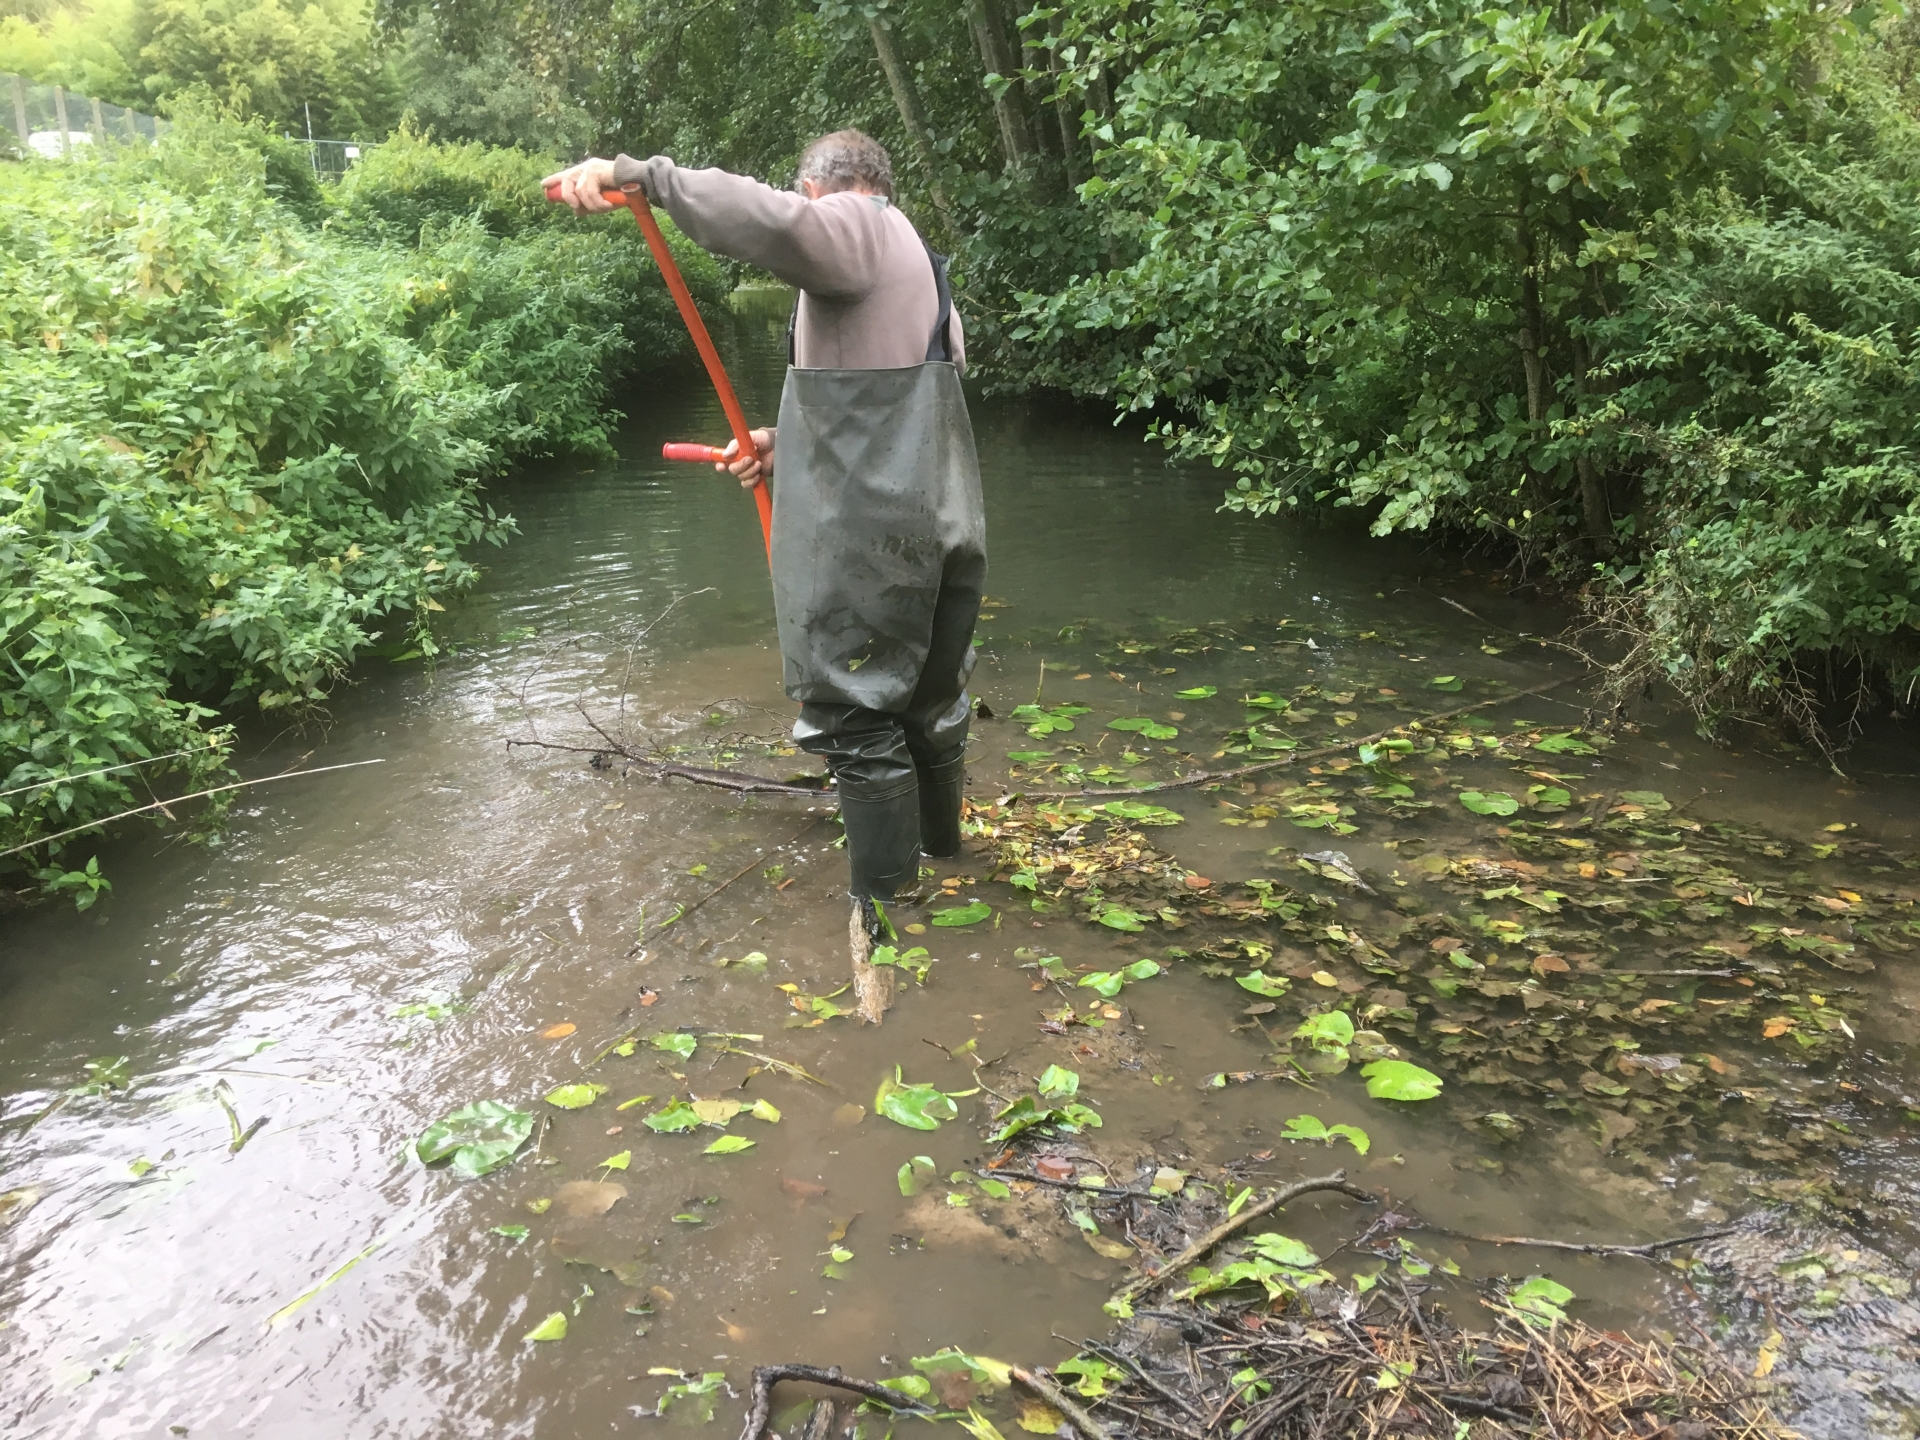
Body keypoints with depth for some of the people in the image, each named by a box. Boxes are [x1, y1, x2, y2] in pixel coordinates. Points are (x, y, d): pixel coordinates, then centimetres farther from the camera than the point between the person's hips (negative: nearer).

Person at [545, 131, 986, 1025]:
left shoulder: (857, 230, -5)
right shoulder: (922, 263, 25)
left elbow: (770, 221, -29)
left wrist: (640, 175, -27)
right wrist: (788, 443, 25)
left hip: (867, 537, -9)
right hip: (945, 529, 9)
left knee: (860, 720, -3)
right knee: (933, 703, 22)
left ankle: (882, 928, 4)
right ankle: (942, 853, 41)